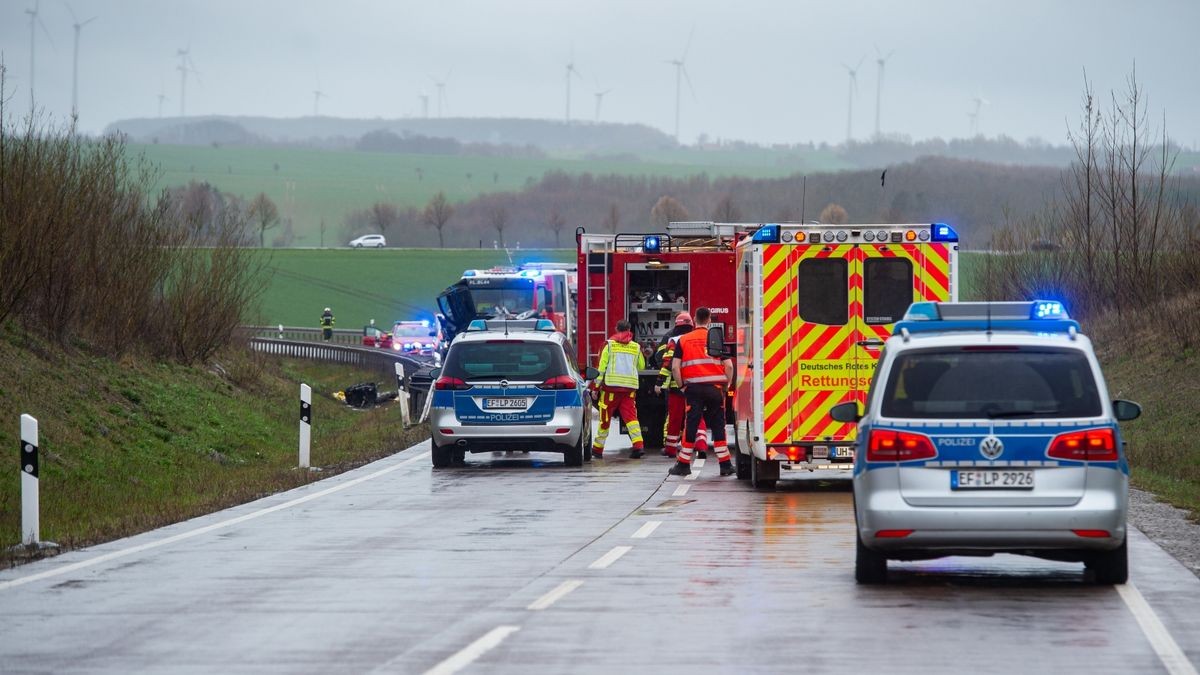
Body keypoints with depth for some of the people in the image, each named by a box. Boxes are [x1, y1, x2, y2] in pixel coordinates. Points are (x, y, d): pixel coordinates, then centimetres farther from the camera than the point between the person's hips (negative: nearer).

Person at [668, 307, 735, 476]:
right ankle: (725, 464, 10)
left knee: (691, 425, 4)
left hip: (693, 388, 0)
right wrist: (727, 385, 9)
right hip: (715, 389, 0)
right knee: (718, 425, 8)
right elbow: (729, 366, -3)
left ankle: (683, 464, 7)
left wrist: (682, 386, 7)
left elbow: (675, 367, -3)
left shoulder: (683, 340, 3)